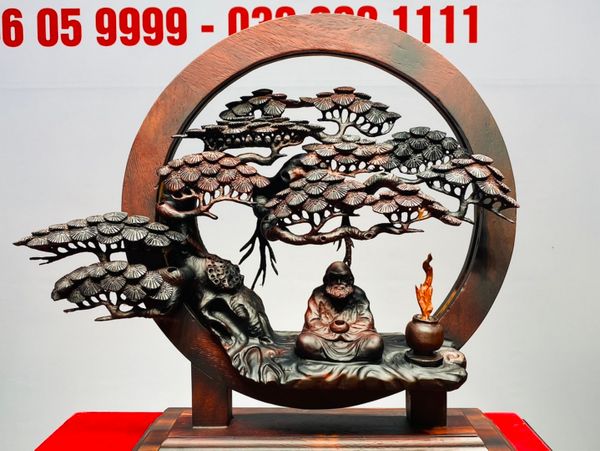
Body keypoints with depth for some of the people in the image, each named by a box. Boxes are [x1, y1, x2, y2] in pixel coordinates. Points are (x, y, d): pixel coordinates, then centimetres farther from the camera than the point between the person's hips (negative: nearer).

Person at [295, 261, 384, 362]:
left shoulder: (358, 295, 0)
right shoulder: (318, 295, -2)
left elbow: (366, 322, -5)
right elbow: (311, 321, -6)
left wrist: (348, 328, -21)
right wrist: (330, 328, -20)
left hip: (353, 339, 1)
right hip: (325, 338, 0)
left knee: (376, 343, -25)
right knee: (304, 341, -28)